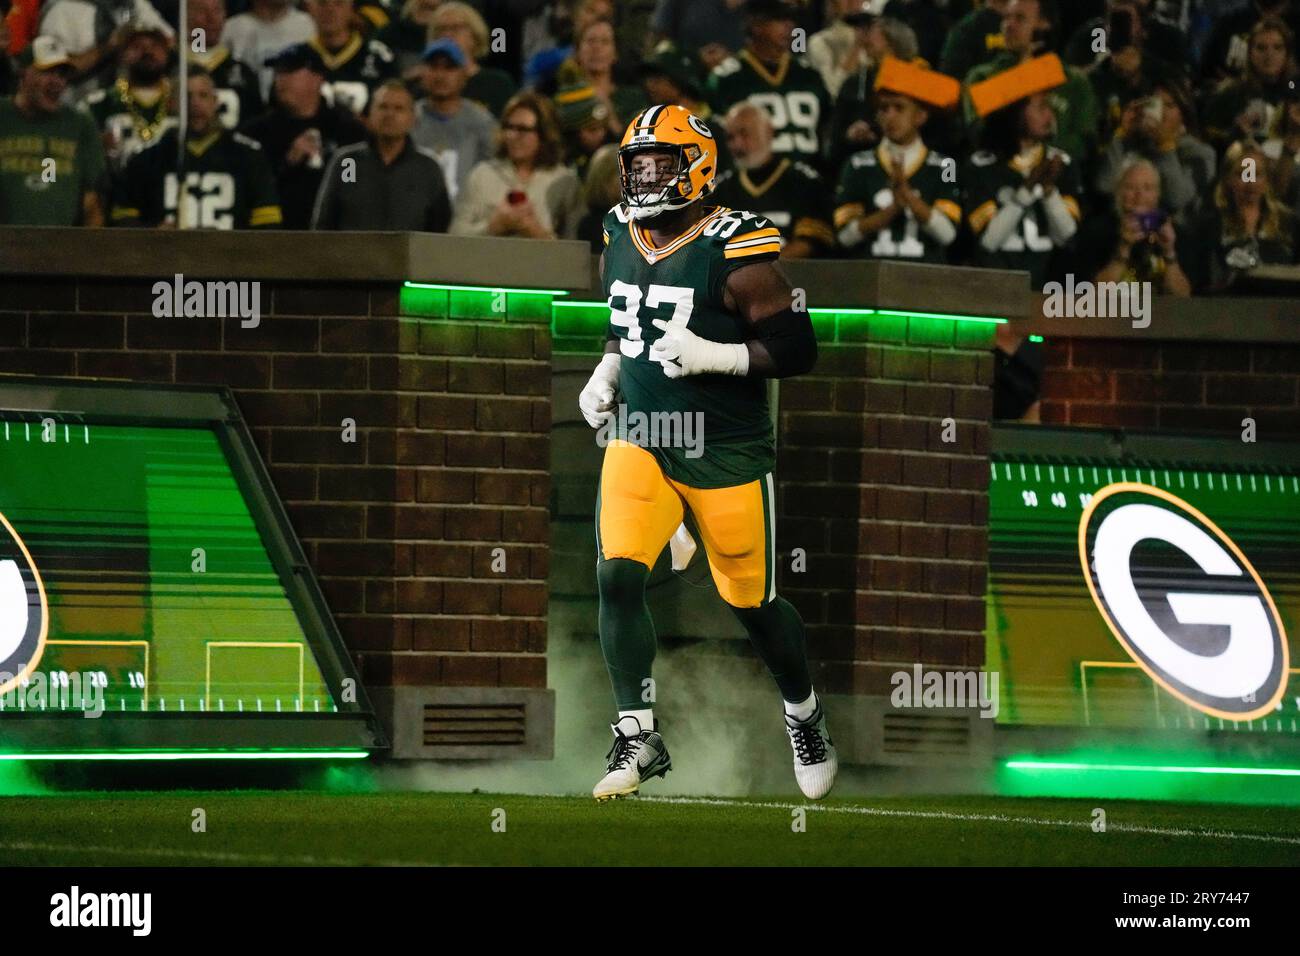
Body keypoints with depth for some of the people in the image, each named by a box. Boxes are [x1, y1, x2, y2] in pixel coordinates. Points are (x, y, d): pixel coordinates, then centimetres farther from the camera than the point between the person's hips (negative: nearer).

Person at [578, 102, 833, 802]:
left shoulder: (733, 252, -16)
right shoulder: (619, 239, 5)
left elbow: (798, 350, -16)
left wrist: (712, 356, -26)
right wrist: (607, 370, 6)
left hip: (726, 452, -4)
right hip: (639, 440, 5)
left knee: (753, 600, 7)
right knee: (617, 576, -16)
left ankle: (804, 715, 35)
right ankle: (639, 738, -8)